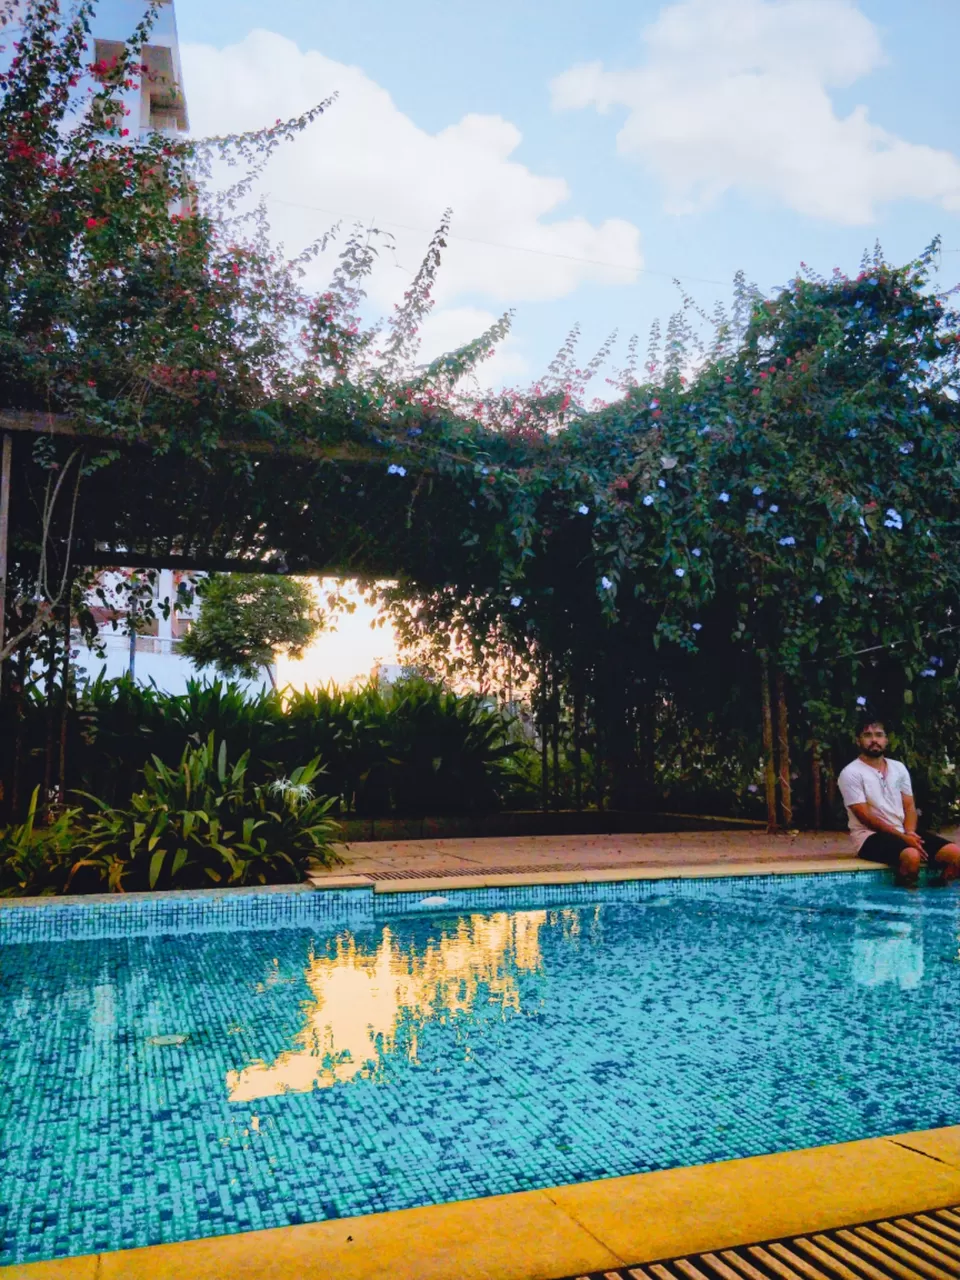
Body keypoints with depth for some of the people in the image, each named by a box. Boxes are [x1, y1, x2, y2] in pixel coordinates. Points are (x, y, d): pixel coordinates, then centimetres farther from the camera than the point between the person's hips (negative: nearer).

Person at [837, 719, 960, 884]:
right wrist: (902, 837, -19)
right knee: (912, 856, -36)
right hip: (871, 836, -6)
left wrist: (909, 833, -11)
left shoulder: (899, 768, 14)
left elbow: (909, 807, 10)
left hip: (903, 833, 6)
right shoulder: (851, 773, -7)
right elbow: (865, 817, -12)